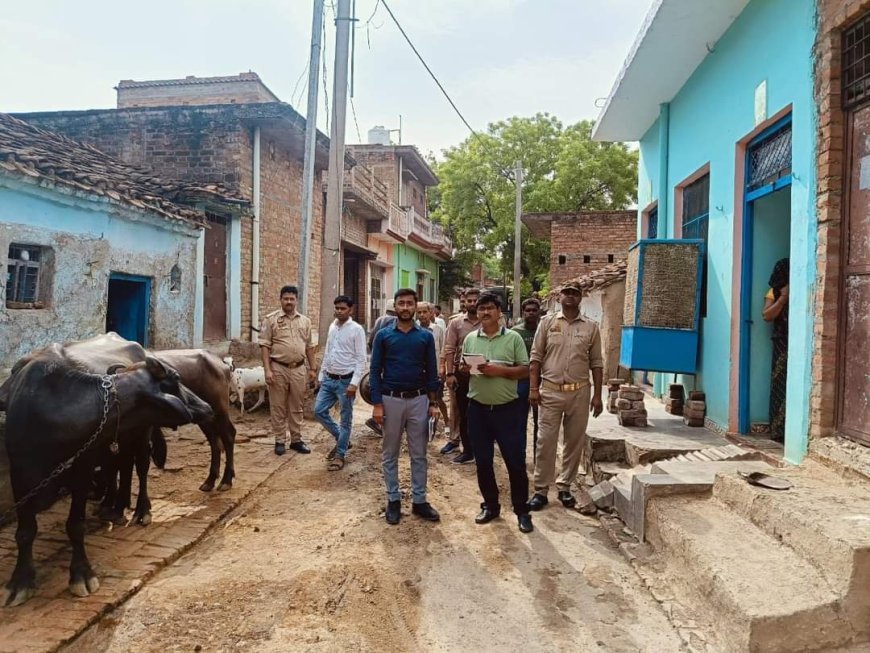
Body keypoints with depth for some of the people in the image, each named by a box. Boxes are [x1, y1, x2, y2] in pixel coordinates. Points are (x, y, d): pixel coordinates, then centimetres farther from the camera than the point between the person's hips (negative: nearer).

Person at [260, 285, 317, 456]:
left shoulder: (305, 321, 10)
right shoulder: (271, 319, -2)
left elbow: (309, 346, 14)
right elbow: (265, 346, -6)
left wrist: (313, 368, 10)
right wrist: (267, 369, -14)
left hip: (298, 369, 3)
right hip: (278, 368, -3)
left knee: (296, 407, 10)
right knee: (278, 407, 4)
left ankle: (296, 440, 19)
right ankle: (280, 441, 14)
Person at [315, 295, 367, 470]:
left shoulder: (356, 329, -11)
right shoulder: (332, 327, 9)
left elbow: (362, 359, -14)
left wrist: (354, 383, -20)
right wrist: (321, 375, 14)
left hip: (346, 381, -7)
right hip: (329, 379, 7)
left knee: (346, 420, 4)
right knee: (319, 411, 6)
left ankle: (340, 455, 16)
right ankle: (341, 439, 25)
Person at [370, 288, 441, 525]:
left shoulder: (426, 336, 3)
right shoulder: (383, 335, -1)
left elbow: (431, 371, 5)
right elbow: (375, 371, -2)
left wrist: (433, 402, -1)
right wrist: (377, 404, -9)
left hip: (418, 400, 1)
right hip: (391, 400, -1)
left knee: (419, 454, 8)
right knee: (390, 454, 9)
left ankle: (419, 500, 19)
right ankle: (393, 500, 21)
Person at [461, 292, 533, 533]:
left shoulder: (513, 338, -3)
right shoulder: (470, 339, 6)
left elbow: (525, 370, -4)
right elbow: (462, 368, 12)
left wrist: (500, 371, -18)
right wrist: (464, 368, -12)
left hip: (506, 408, -3)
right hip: (477, 408, 3)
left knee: (515, 461, 2)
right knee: (483, 461, 11)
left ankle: (522, 511, 17)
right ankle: (490, 505, 28)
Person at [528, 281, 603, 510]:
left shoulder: (590, 328, 5)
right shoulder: (547, 322, 2)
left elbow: (596, 363, 6)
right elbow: (536, 358, 1)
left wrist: (597, 394, 1)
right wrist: (533, 388, -6)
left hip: (580, 392, 2)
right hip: (550, 390, -1)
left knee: (575, 442, 9)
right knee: (546, 442, 1)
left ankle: (565, 487, 23)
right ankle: (541, 490, 10)